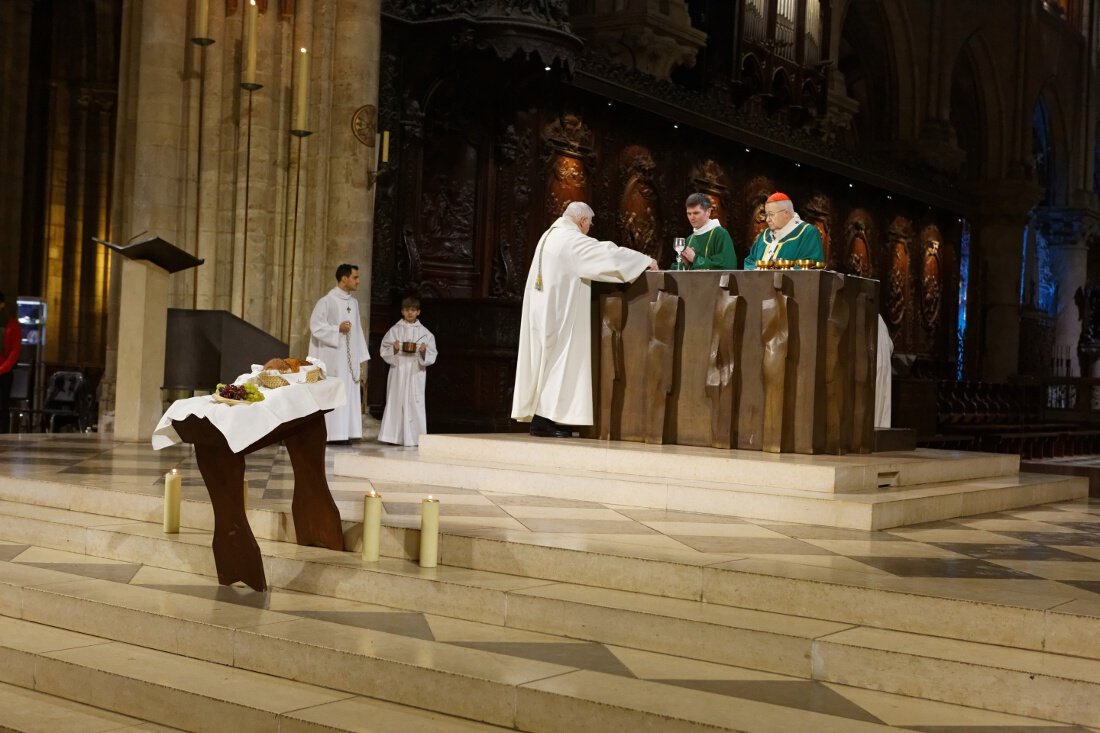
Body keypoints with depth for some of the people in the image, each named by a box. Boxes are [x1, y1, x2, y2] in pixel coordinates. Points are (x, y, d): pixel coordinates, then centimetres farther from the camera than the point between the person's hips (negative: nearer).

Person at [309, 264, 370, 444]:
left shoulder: (354, 302, 13)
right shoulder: (327, 301, -7)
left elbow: (357, 331, 14)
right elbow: (315, 327, -10)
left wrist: (361, 358, 10)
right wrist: (338, 329, -20)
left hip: (349, 359, 6)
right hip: (331, 358, -6)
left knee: (348, 395, 4)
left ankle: (343, 434, 7)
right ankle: (327, 434, -1)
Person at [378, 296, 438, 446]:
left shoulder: (424, 332, 5)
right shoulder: (395, 330, 5)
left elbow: (432, 355, 4)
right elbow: (384, 350, 4)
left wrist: (424, 351, -16)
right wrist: (394, 349, -15)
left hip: (416, 373, 0)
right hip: (398, 371, 0)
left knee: (415, 403, -3)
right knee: (396, 401, -1)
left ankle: (414, 437, 0)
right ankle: (395, 435, 3)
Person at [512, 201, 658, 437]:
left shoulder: (550, 236, 16)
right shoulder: (572, 240, -14)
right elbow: (608, 253, -18)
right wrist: (645, 260, -8)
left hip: (544, 309, 9)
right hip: (558, 311, -9)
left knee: (546, 360, 9)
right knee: (558, 361, -6)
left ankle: (537, 416, 9)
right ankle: (543, 420, -8)